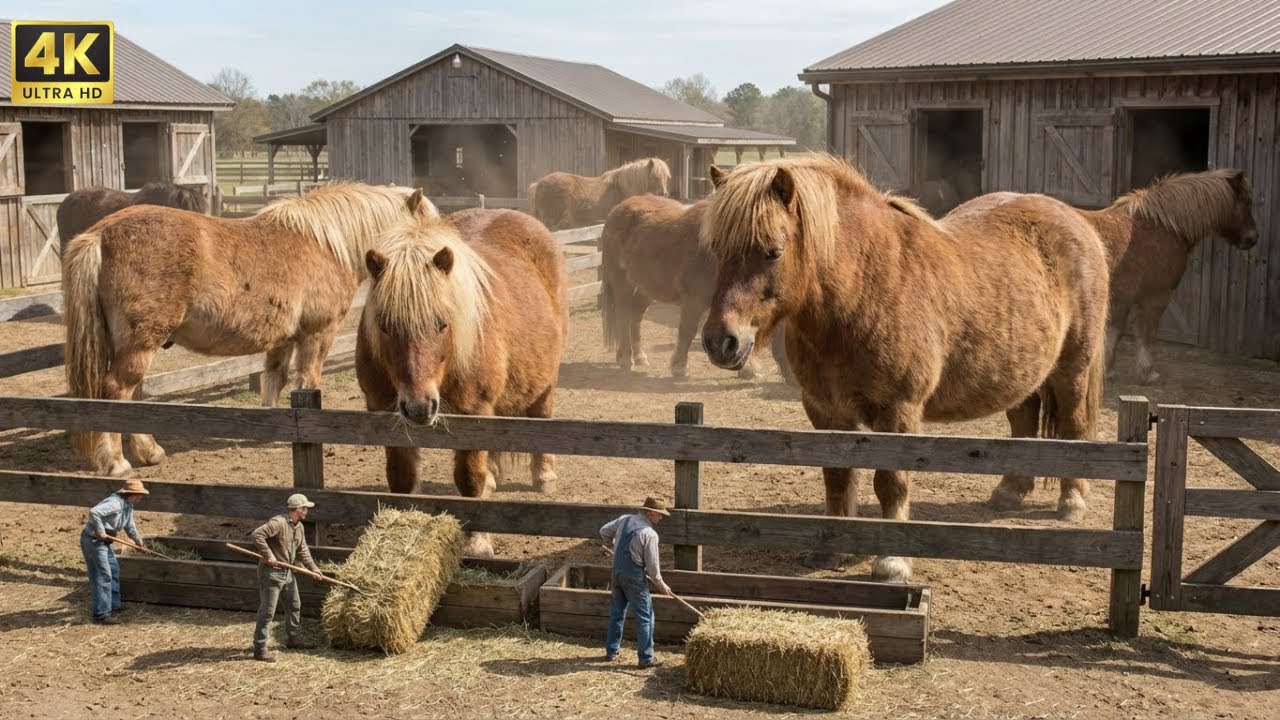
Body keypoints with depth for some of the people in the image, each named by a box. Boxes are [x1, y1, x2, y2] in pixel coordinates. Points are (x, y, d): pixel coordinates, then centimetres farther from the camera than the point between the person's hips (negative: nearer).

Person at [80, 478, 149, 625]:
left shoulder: (128, 506, 9)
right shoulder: (115, 503, -24)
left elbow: (129, 526, 25)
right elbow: (94, 512, -37)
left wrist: (139, 541, 34)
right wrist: (100, 531, -29)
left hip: (103, 541, 11)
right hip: (93, 540, -11)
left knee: (114, 570, 20)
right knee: (102, 575, -10)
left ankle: (113, 605, 33)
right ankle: (101, 614, -8)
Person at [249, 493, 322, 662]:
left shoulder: (299, 527, 9)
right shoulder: (278, 523, -21)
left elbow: (302, 550, 14)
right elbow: (257, 534, -29)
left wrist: (313, 567, 5)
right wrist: (268, 555, -28)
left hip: (288, 572, 10)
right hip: (271, 572, -10)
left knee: (294, 605, 21)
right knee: (267, 611, -7)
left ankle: (294, 638, 39)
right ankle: (259, 649, -3)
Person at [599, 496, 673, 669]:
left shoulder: (625, 520, 2)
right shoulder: (650, 534, -17)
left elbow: (604, 532, 15)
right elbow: (652, 565, -13)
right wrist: (661, 585, 1)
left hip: (617, 572, 7)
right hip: (634, 577, -7)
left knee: (616, 612, 18)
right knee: (645, 617, 2)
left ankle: (611, 652, 26)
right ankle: (646, 658, 4)